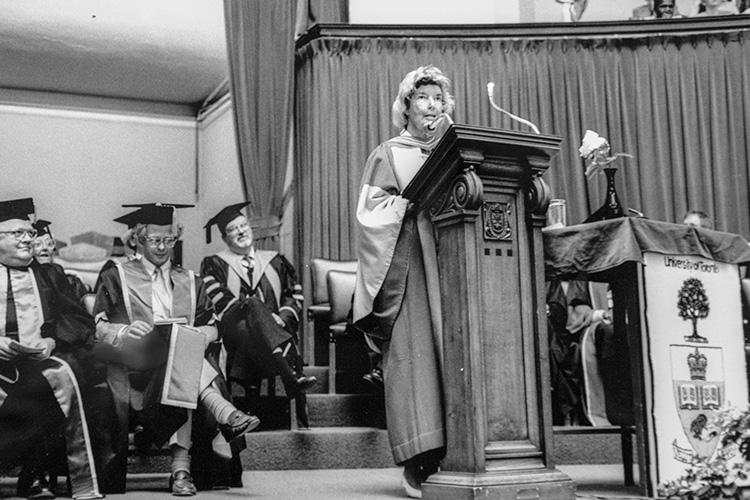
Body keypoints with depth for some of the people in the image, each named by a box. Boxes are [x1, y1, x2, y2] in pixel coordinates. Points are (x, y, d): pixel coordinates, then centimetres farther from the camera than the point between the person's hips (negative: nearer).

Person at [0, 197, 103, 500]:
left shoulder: (50, 275, 23)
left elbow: (80, 322, 12)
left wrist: (52, 341, -8)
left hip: (41, 358, 1)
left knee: (62, 377, -32)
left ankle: (34, 474, -20)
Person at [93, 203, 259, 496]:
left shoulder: (190, 282, 25)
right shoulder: (116, 278, 17)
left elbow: (210, 328, 16)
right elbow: (99, 328, 7)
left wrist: (200, 335, -7)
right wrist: (125, 332, -14)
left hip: (187, 358, 3)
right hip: (134, 362, -3)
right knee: (179, 338, -35)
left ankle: (181, 467, -42)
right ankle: (225, 414, -50)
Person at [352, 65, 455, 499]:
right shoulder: (389, 155, 12)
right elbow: (373, 213, 1)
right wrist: (416, 198, -11)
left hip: (449, 258, 4)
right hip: (405, 260, -3)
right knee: (412, 355, -11)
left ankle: (452, 455, -4)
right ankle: (418, 463, -11)